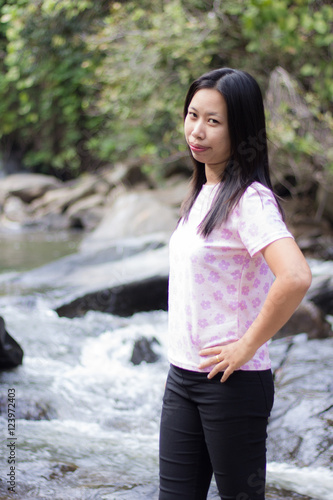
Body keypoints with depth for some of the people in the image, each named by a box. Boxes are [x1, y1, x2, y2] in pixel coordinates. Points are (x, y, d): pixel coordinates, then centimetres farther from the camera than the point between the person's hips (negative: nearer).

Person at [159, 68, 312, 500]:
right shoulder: (202, 192, 9)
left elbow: (296, 278, -33)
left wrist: (247, 347, -21)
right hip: (182, 375, 8)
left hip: (232, 382, -8)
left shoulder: (249, 199, -18)